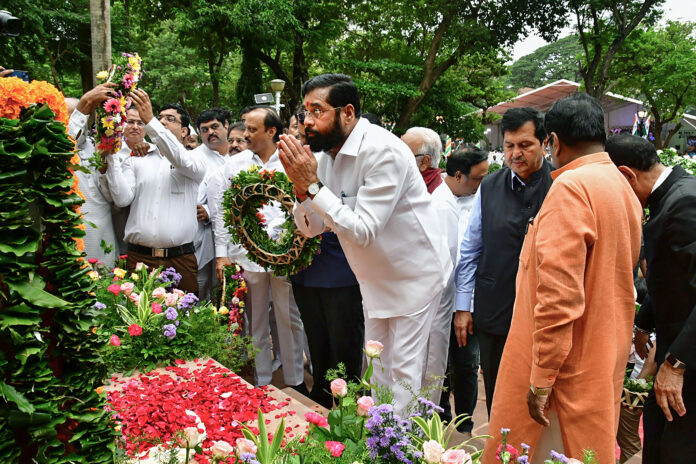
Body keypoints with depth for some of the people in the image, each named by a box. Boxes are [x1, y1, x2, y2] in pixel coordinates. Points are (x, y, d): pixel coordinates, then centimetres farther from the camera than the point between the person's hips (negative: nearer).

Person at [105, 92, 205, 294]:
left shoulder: (195, 161, 9)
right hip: (139, 257, 1)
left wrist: (150, 121, -23)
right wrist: (111, 155, -7)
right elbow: (122, 198, 0)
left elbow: (181, 159, -15)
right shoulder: (135, 162, 15)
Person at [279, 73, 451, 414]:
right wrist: (301, 187, -20)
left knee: (404, 372, 1)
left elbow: (363, 231, -32)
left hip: (414, 276, -7)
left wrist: (313, 185, -32)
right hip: (375, 280, 8)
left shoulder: (384, 151, -27)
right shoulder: (326, 155, -3)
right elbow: (312, 228, -1)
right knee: (377, 369, 16)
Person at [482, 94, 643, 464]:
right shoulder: (623, 188, 10)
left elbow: (559, 292, -24)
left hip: (567, 368, -9)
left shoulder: (571, 186, -18)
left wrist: (541, 378, -19)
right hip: (605, 364, 9)